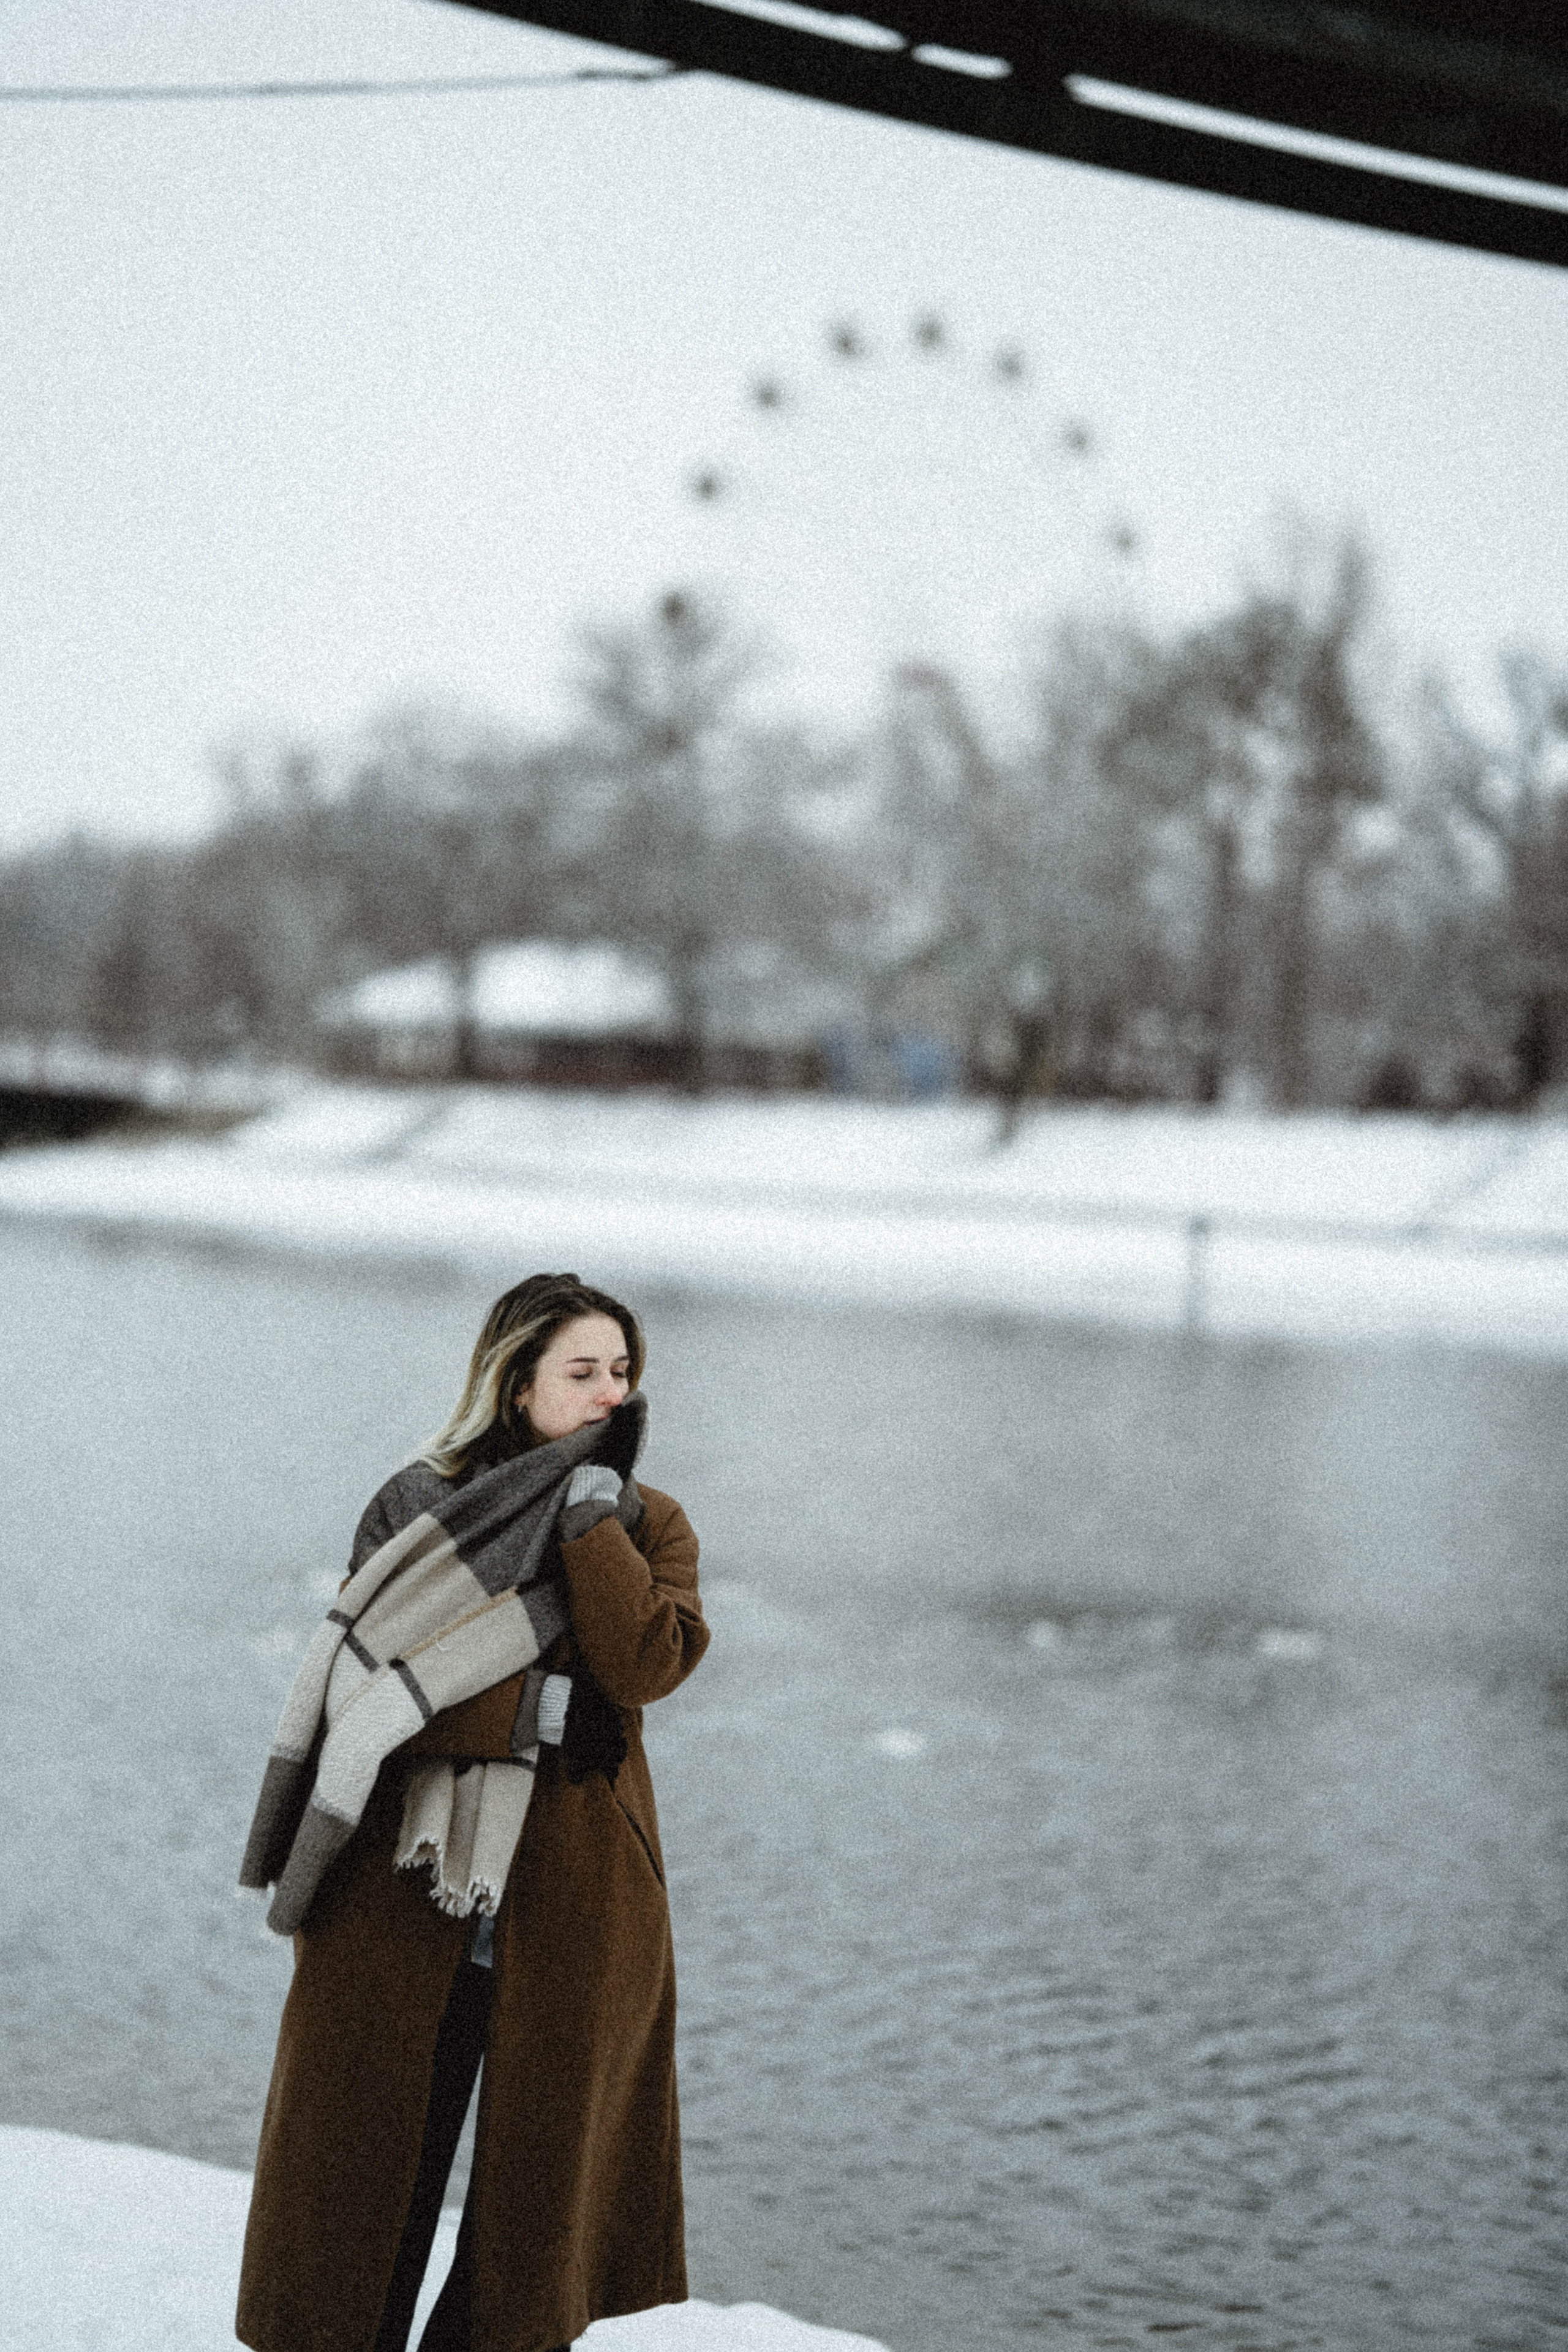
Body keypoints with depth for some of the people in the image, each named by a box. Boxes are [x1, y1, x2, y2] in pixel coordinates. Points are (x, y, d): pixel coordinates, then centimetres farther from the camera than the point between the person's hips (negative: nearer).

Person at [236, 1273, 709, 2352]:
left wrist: (588, 1506, -13)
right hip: (403, 1882, -1)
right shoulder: (419, 1508, 5)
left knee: (542, 2166, 6)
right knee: (371, 2158, 2)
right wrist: (547, 1707, -13)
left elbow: (644, 1664, -12)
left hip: (570, 1894, 1)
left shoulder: (649, 1526, 8)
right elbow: (367, 1685, -6)